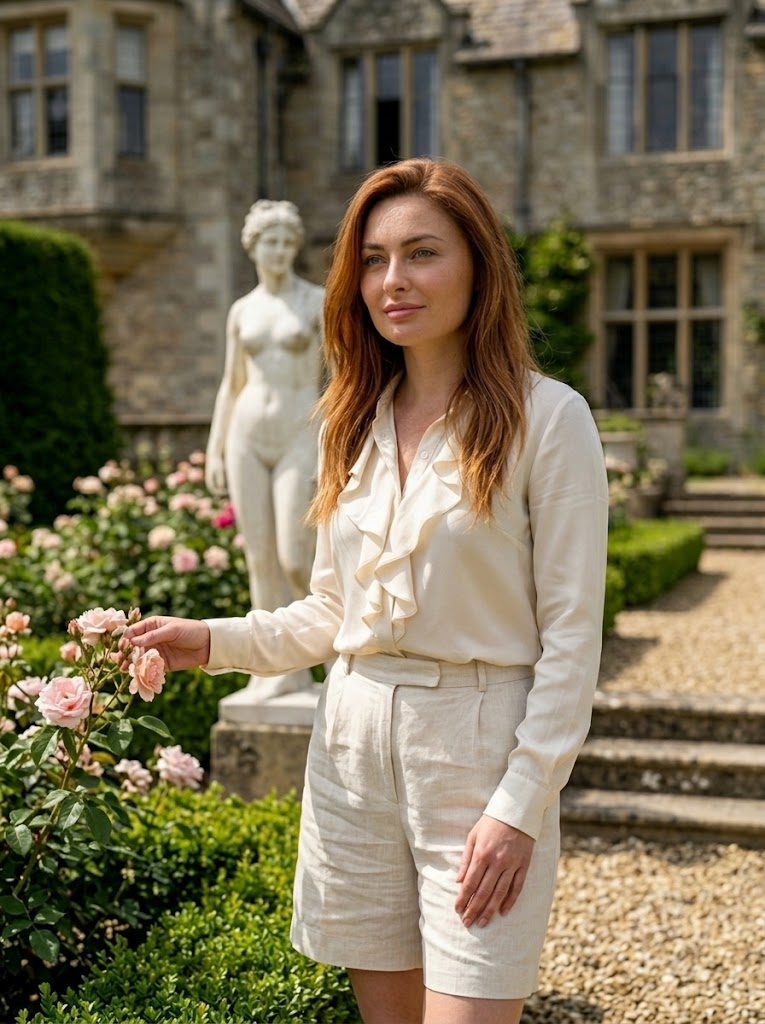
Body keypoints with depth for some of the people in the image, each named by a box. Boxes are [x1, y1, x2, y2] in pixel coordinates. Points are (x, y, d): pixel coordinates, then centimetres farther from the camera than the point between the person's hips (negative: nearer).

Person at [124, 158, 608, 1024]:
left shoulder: (546, 417, -8)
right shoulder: (354, 423, 9)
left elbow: (572, 634, -9)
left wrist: (521, 807, -13)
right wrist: (216, 641, 0)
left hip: (478, 748, -5)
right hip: (353, 742, 5)